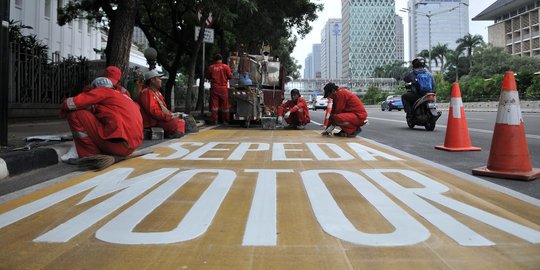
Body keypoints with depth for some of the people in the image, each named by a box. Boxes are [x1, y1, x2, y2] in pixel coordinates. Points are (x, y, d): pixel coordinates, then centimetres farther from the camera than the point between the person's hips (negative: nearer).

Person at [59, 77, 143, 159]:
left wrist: (64, 113, 19)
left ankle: (91, 155, 1)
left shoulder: (102, 90, 5)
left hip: (117, 143, -8)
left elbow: (70, 103, -3)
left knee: (75, 114, 1)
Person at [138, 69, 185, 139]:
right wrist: (169, 117, -23)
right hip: (152, 122, -10)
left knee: (181, 122, 2)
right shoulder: (147, 93, -13)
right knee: (175, 124, -25)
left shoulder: (157, 92, 19)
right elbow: (152, 111, -22)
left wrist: (171, 114, 5)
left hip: (162, 117, 10)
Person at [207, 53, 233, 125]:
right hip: (223, 88, 0)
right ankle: (225, 120, 9)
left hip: (214, 88, 1)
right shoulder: (226, 67, -4)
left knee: (214, 104, 5)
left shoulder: (211, 67, -1)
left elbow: (207, 77, 8)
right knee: (225, 105, 7)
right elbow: (230, 76, -2)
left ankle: (214, 120, 2)